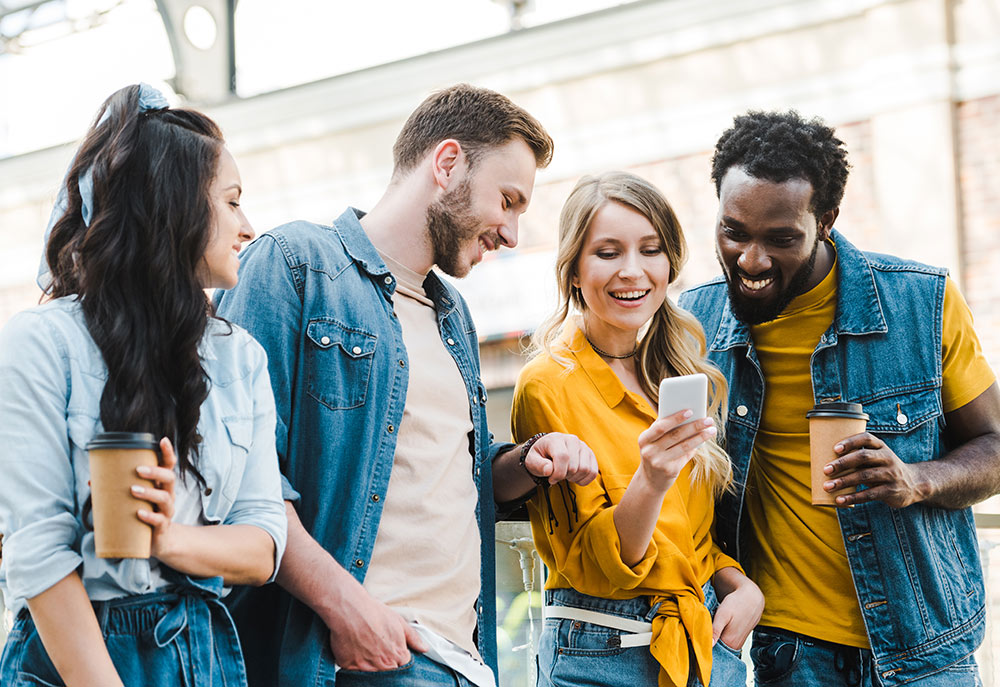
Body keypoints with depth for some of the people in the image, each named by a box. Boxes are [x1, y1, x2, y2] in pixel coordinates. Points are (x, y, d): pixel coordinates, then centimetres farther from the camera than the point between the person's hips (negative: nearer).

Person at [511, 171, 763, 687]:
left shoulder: (678, 369, 6)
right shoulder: (548, 385, -13)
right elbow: (590, 568, -15)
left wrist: (742, 585, -3)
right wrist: (650, 483, -31)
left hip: (711, 644, 6)